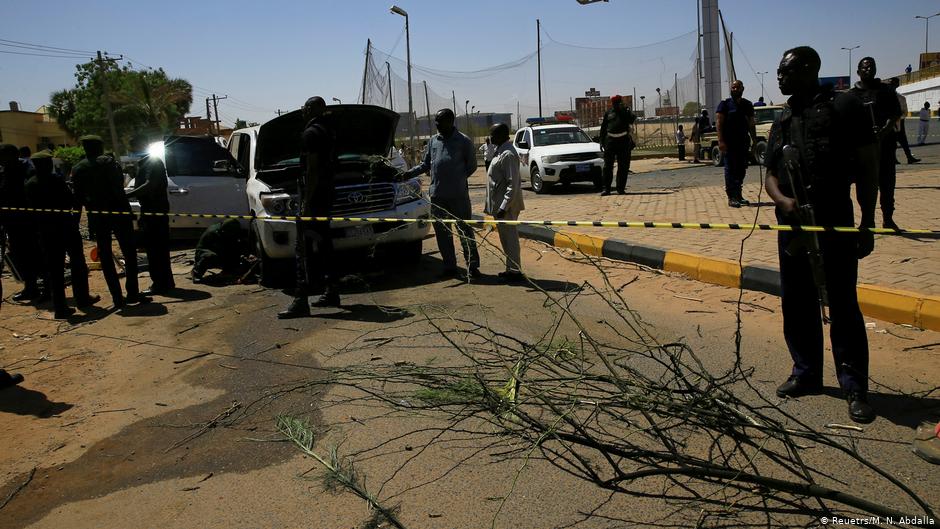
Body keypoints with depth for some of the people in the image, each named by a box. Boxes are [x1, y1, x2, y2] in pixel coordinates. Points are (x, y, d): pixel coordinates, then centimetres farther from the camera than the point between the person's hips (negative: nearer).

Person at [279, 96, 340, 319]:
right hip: (327, 194, 10)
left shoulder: (311, 133, -13)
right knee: (324, 244, 15)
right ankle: (331, 293, 21)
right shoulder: (328, 132, 17)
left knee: (304, 247, -11)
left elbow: (312, 169, -20)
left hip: (314, 195, -10)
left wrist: (306, 202, -21)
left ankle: (301, 301, -13)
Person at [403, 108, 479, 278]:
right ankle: (450, 266, 17)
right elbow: (426, 164, 18)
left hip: (458, 194, -5)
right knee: (442, 231, 7)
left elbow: (471, 166, 1)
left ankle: (473, 266, 6)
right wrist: (408, 174, 7)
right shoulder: (433, 141, 12)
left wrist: (458, 178, -9)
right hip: (437, 194, 5)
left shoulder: (464, 141, -2)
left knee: (465, 229, -1)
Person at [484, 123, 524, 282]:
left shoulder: (508, 154, -18)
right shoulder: (500, 151, 13)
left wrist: (504, 206, -25)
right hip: (500, 204, 10)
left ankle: (514, 271, 5)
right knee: (506, 238, 16)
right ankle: (511, 269, 25)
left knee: (510, 238, -2)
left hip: (506, 205, -10)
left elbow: (513, 183, -23)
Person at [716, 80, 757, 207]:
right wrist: (721, 141, -16)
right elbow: (719, 124, -6)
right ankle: (731, 197, -6)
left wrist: (754, 141, 10)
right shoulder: (725, 104, 0)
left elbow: (751, 125, 17)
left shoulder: (747, 105, 14)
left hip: (743, 143, 5)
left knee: (741, 170, 9)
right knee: (730, 170, -6)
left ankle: (738, 195, 19)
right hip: (729, 143, -5)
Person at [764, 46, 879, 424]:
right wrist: (782, 200, -10)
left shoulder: (844, 107, -2)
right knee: (796, 304, 10)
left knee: (843, 307, -3)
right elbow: (771, 174, 13)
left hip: (835, 225, -6)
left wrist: (867, 223, -7)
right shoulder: (783, 121, 15)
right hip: (792, 225, 6)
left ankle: (855, 389, 6)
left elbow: (867, 167, -3)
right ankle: (806, 374, 24)